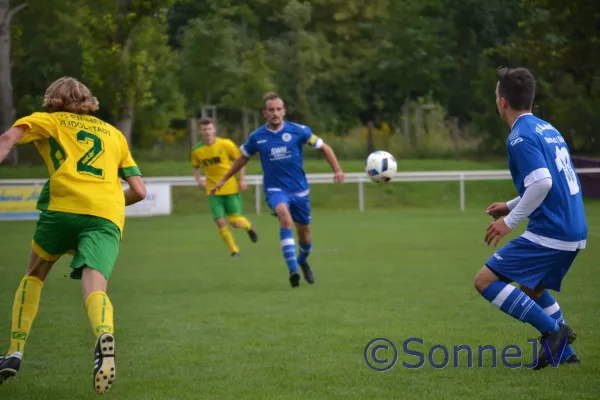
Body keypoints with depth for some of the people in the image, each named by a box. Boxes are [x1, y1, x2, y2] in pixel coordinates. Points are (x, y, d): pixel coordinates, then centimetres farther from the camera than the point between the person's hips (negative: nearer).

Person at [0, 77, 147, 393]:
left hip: (63, 205, -1)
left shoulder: (48, 121, 23)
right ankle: (104, 335, -49)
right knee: (94, 287, -15)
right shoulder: (113, 133, 31)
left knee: (34, 275, 23)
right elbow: (139, 191, 26)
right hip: (108, 215, 1)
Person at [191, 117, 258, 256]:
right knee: (220, 222, -9)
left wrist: (242, 180, -6)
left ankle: (249, 226, 34)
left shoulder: (225, 144, -10)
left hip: (231, 188, -2)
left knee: (235, 222, -4)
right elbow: (195, 167, 15)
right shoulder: (197, 151, -3)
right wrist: (199, 179, -4)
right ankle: (234, 251, 9)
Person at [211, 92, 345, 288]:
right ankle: (293, 270, -38)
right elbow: (243, 158, 16)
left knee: (304, 235, 10)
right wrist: (223, 180, 20)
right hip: (275, 189, -1)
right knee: (284, 216, -33)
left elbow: (324, 148, 2)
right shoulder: (257, 137, -3)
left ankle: (303, 261, 47)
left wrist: (337, 170, -11)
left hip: (300, 189, 2)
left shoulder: (298, 131, -7)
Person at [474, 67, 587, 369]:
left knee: (485, 281, -5)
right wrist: (511, 206, 26)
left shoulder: (520, 137, -12)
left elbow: (542, 183, -24)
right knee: (532, 288, 29)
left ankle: (552, 329, -8)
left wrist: (510, 222, -17)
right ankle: (563, 352, 24)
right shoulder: (546, 128, 16)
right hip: (575, 232, 10)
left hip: (549, 232, -9)